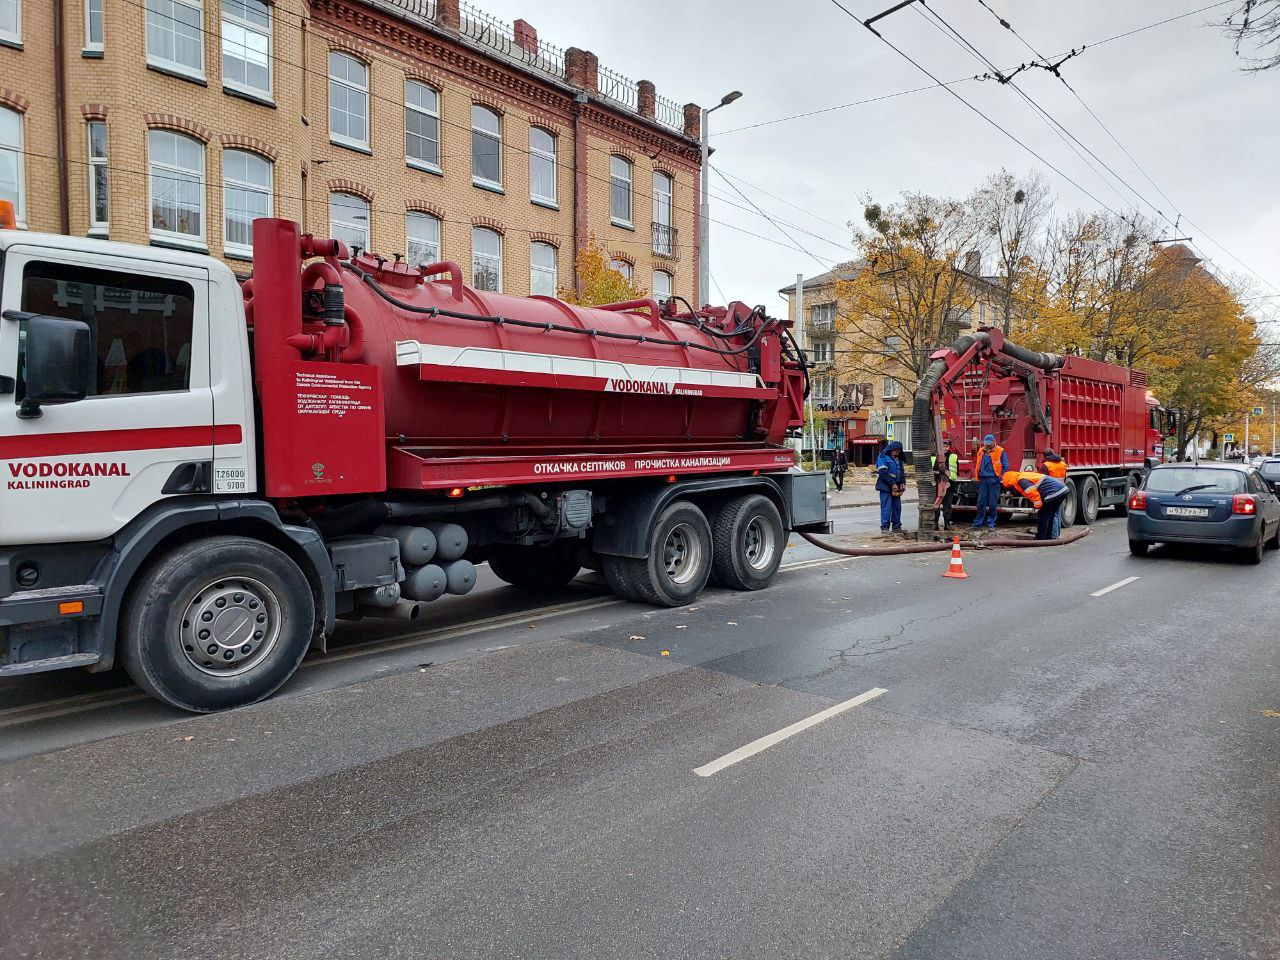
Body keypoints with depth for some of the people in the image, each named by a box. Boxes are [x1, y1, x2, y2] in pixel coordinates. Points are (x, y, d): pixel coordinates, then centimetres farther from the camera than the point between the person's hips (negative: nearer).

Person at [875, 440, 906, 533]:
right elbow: (883, 473, -17)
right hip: (886, 487, -7)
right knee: (886, 507, -9)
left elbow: (903, 472, 21)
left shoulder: (898, 459, 17)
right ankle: (884, 527, -5)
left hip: (896, 487, 8)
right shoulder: (883, 457, -8)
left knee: (897, 507, 9)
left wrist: (903, 483, 3)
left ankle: (896, 526, 17)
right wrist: (892, 484, -19)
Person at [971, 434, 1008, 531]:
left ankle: (991, 523, 13)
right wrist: (977, 477, 10)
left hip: (994, 481, -3)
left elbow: (1005, 466, 2)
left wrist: (1000, 477, -5)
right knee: (981, 503, 4)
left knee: (993, 504, 3)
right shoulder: (981, 451, 8)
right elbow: (977, 465, 17)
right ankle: (977, 523, 9)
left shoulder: (1000, 451, -2)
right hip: (983, 480, 3)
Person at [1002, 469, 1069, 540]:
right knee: (1049, 517, 21)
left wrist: (1038, 507, -12)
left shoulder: (1021, 480, -9)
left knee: (1042, 516, -1)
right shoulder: (1026, 476, 24)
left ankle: (1040, 539, 3)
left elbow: (1033, 493, -22)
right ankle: (1048, 537, 30)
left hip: (1054, 493, -10)